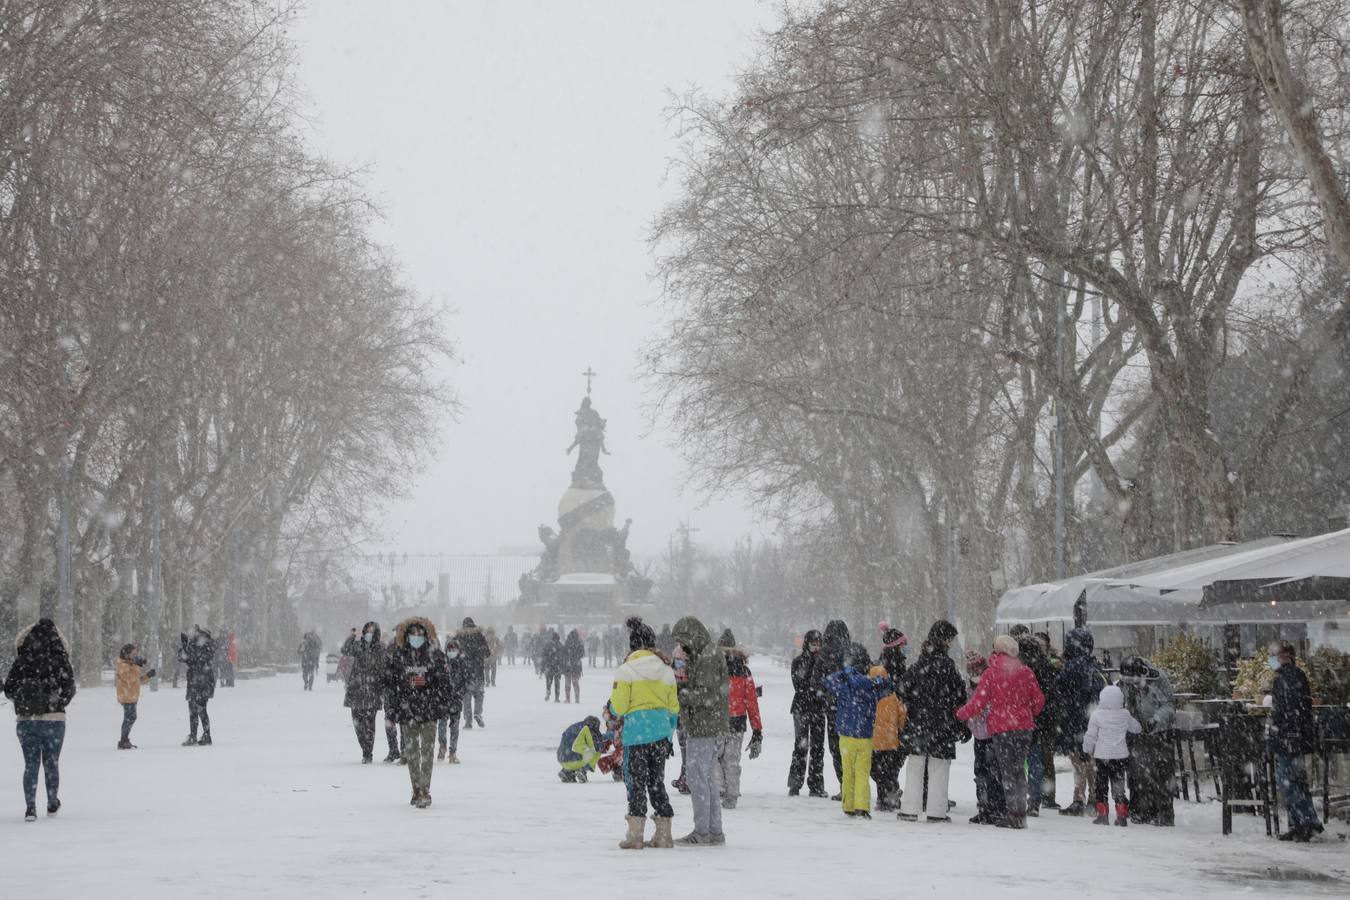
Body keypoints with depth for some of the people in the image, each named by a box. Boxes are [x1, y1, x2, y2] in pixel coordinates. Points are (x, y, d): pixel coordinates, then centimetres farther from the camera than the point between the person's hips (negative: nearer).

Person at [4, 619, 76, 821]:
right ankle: (52, 804, 25)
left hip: (26, 720, 1)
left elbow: (9, 689, 0)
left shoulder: (22, 660, -3)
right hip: (54, 720, -1)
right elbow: (69, 689, -5)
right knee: (51, 763, 14)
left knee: (31, 764, 7)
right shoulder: (60, 660, -6)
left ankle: (30, 807, -5)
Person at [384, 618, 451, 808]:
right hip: (407, 709, 2)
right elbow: (389, 683, 5)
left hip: (429, 709, -2)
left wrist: (444, 706, -1)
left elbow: (444, 682, 4)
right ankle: (416, 791, 17)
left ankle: (425, 791, -8)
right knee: (411, 752, 8)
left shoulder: (435, 655, 1)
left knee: (427, 751, -8)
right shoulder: (396, 656, 3)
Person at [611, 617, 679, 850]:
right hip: (661, 731, 5)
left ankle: (635, 834, -2)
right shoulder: (666, 669, 8)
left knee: (636, 780, 1)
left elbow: (618, 707, -8)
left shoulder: (626, 669, -7)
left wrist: (613, 697, 14)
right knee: (657, 780, 13)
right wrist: (669, 732, 23)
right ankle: (663, 834, 14)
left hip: (636, 730, -5)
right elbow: (673, 706, 12)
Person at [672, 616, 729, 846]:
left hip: (704, 729, -10)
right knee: (708, 778, 13)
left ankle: (702, 832, -5)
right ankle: (715, 831, 18)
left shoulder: (708, 659, -15)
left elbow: (706, 696, -20)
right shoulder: (700, 657, 16)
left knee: (697, 777, -7)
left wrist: (679, 693, -17)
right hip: (710, 729, 10)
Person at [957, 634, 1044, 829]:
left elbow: (979, 702, -8)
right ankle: (1021, 813, 11)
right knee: (1019, 769, 13)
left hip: (1001, 728, -4)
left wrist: (960, 714, 7)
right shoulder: (1026, 672, 4)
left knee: (1007, 771, 1)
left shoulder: (991, 673, -6)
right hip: (1024, 726, 4)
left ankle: (1014, 814, -4)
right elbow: (1038, 700, 8)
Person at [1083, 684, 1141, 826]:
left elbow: (1091, 736, -7)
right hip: (1120, 756, 3)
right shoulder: (1125, 715, -2)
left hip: (1102, 756, -3)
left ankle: (1102, 814, 5)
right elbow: (1136, 728, 14)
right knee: (1119, 785, 11)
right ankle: (1122, 815, 8)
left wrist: (1088, 750, 9)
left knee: (1101, 785, 8)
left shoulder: (1096, 715, -11)